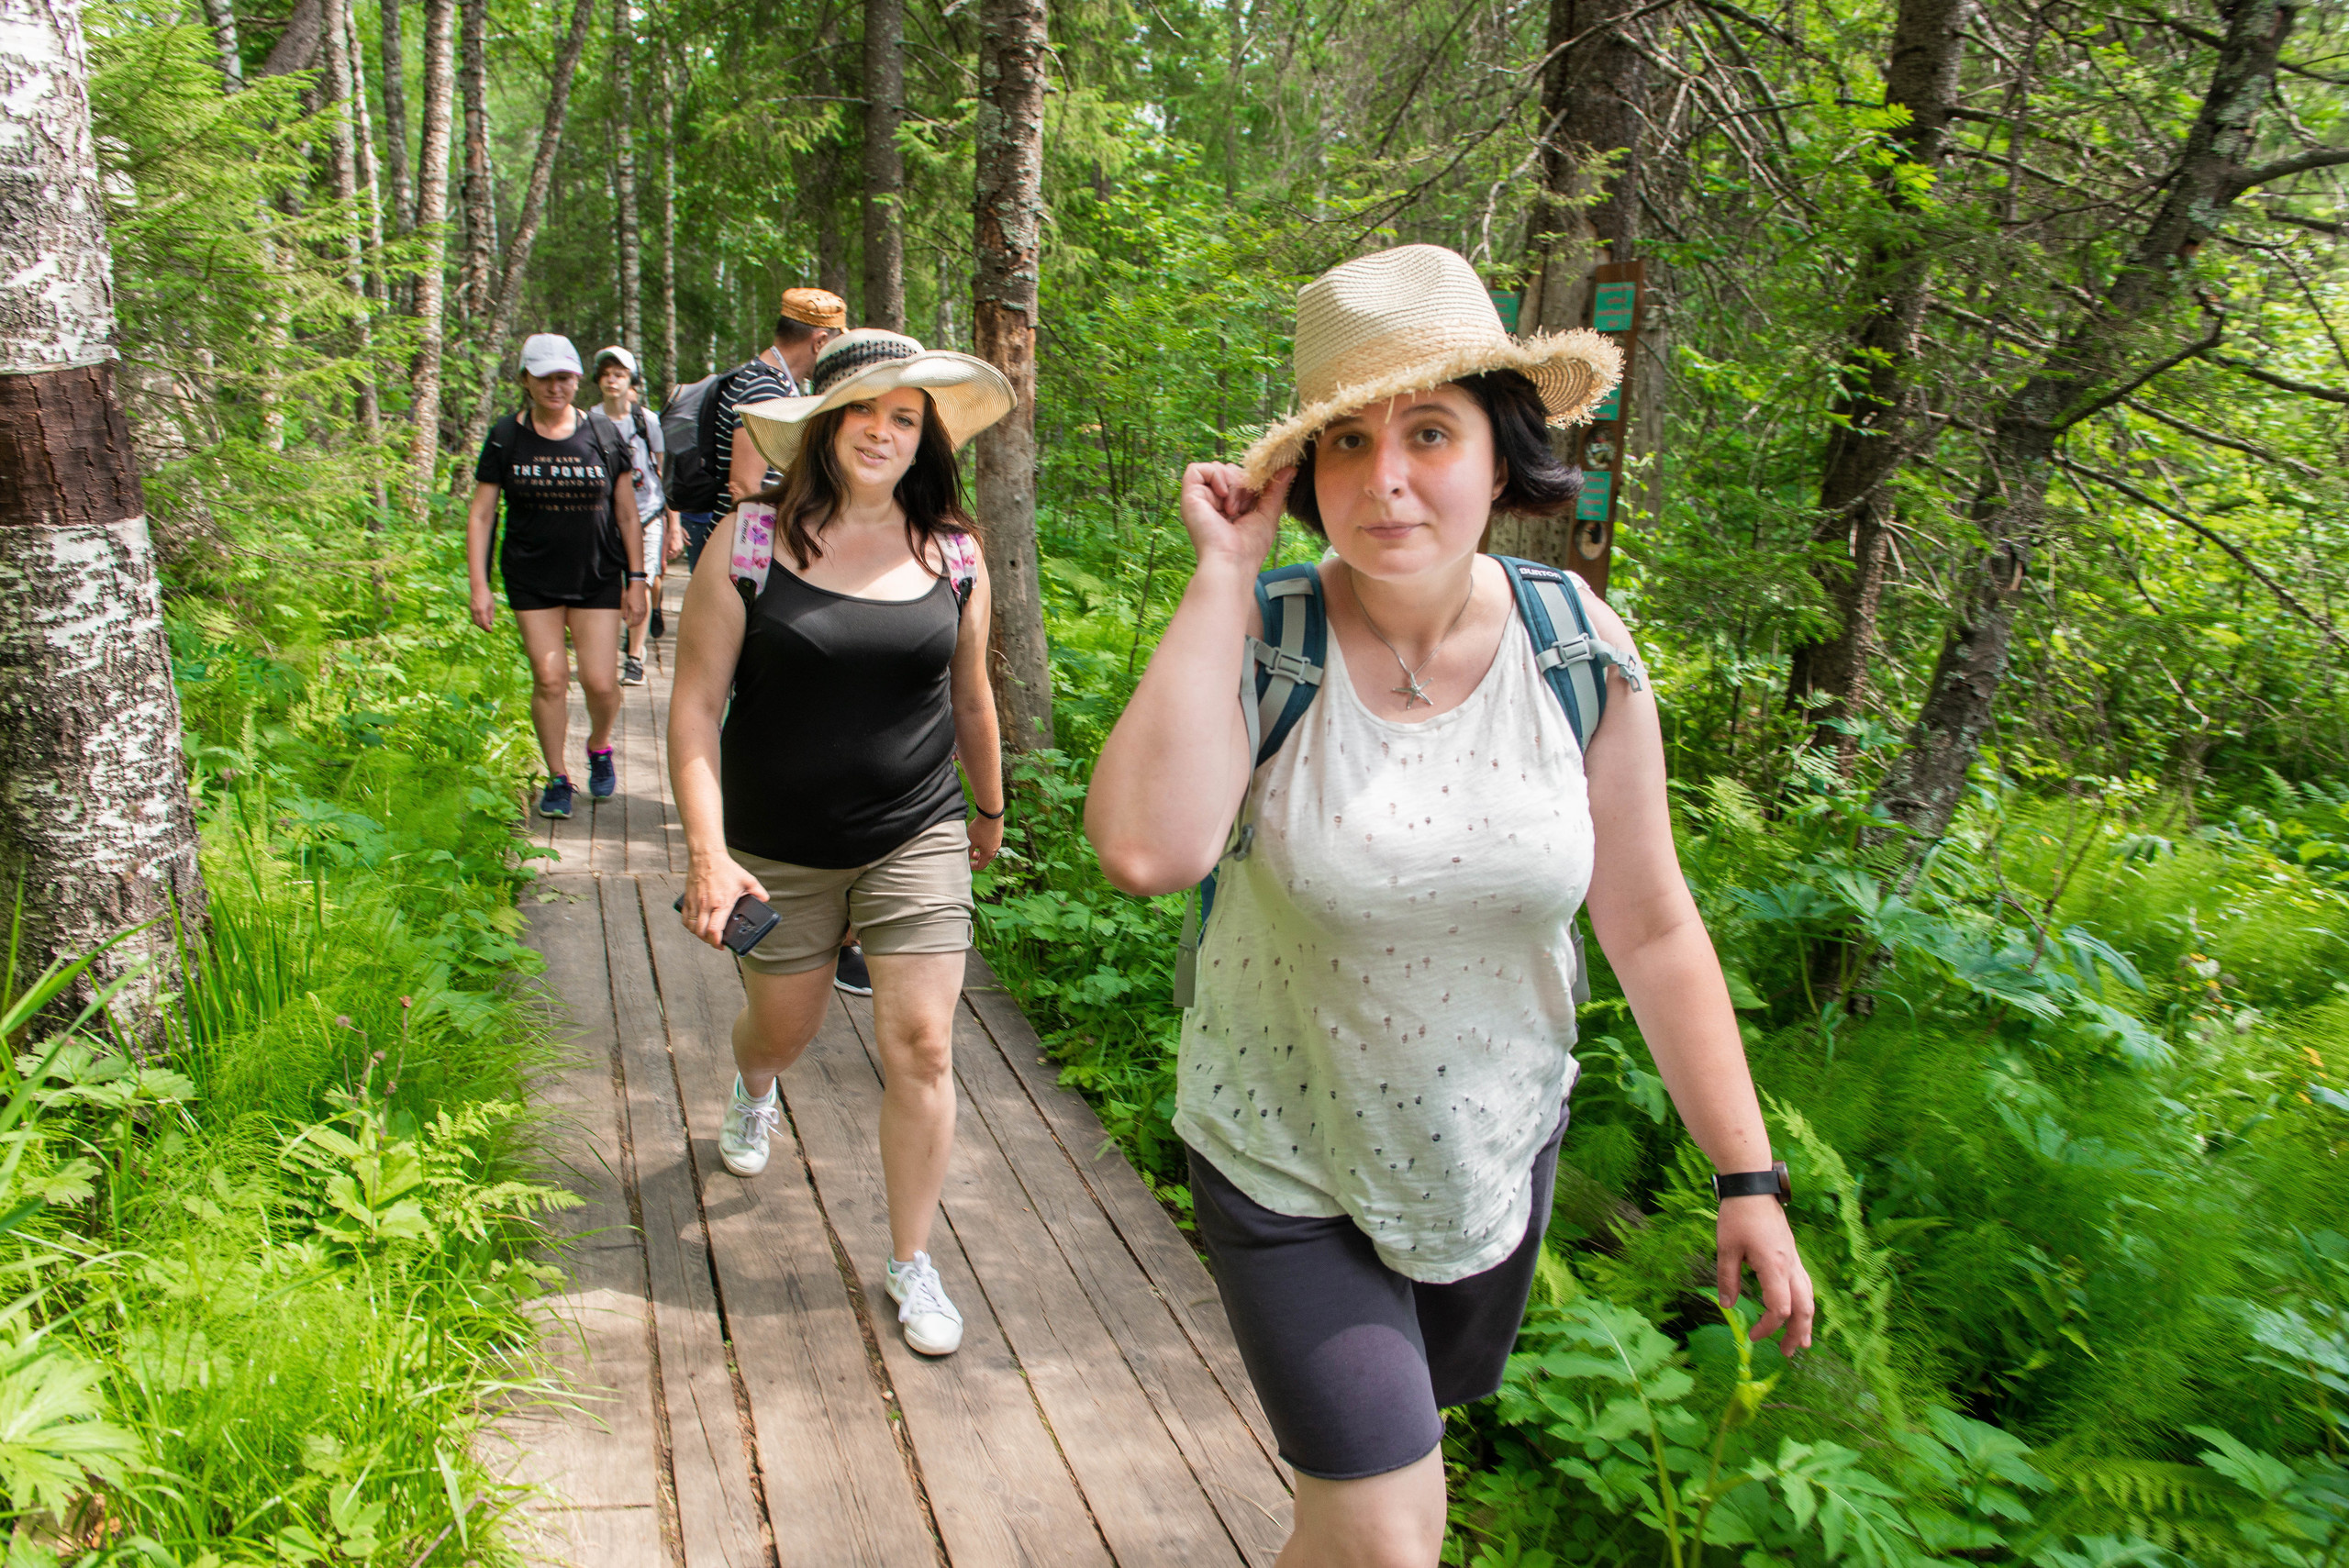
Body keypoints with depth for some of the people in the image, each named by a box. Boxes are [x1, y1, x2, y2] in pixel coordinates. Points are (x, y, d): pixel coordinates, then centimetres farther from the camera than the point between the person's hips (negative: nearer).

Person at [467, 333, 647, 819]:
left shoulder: (604, 434, 2)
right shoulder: (506, 438, 1)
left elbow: (627, 512, 7)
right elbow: (480, 516, 2)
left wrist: (635, 578, 4)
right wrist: (479, 586, -4)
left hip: (597, 578, 0)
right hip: (532, 580, 0)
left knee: (600, 683, -5)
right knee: (549, 679, -3)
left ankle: (599, 747, 27)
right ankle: (557, 779, 14)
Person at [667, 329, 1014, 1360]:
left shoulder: (952, 554, -2)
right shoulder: (751, 543, -9)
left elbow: (971, 699, 11)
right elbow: (694, 705, -10)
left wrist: (990, 811, 22)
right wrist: (708, 853, -17)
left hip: (917, 838, 1)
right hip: (779, 847, 0)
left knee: (920, 1047, -4)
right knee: (782, 1027, 19)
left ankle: (912, 1263, 15)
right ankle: (753, 1091, 59)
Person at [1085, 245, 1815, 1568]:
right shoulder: (1257, 638, -19)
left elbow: (1652, 927, -6)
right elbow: (1147, 849, -37)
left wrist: (1748, 1175, -4)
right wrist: (1224, 573, -31)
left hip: (1493, 1150, 3)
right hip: (1285, 1155, -3)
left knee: (1408, 1429, 27)